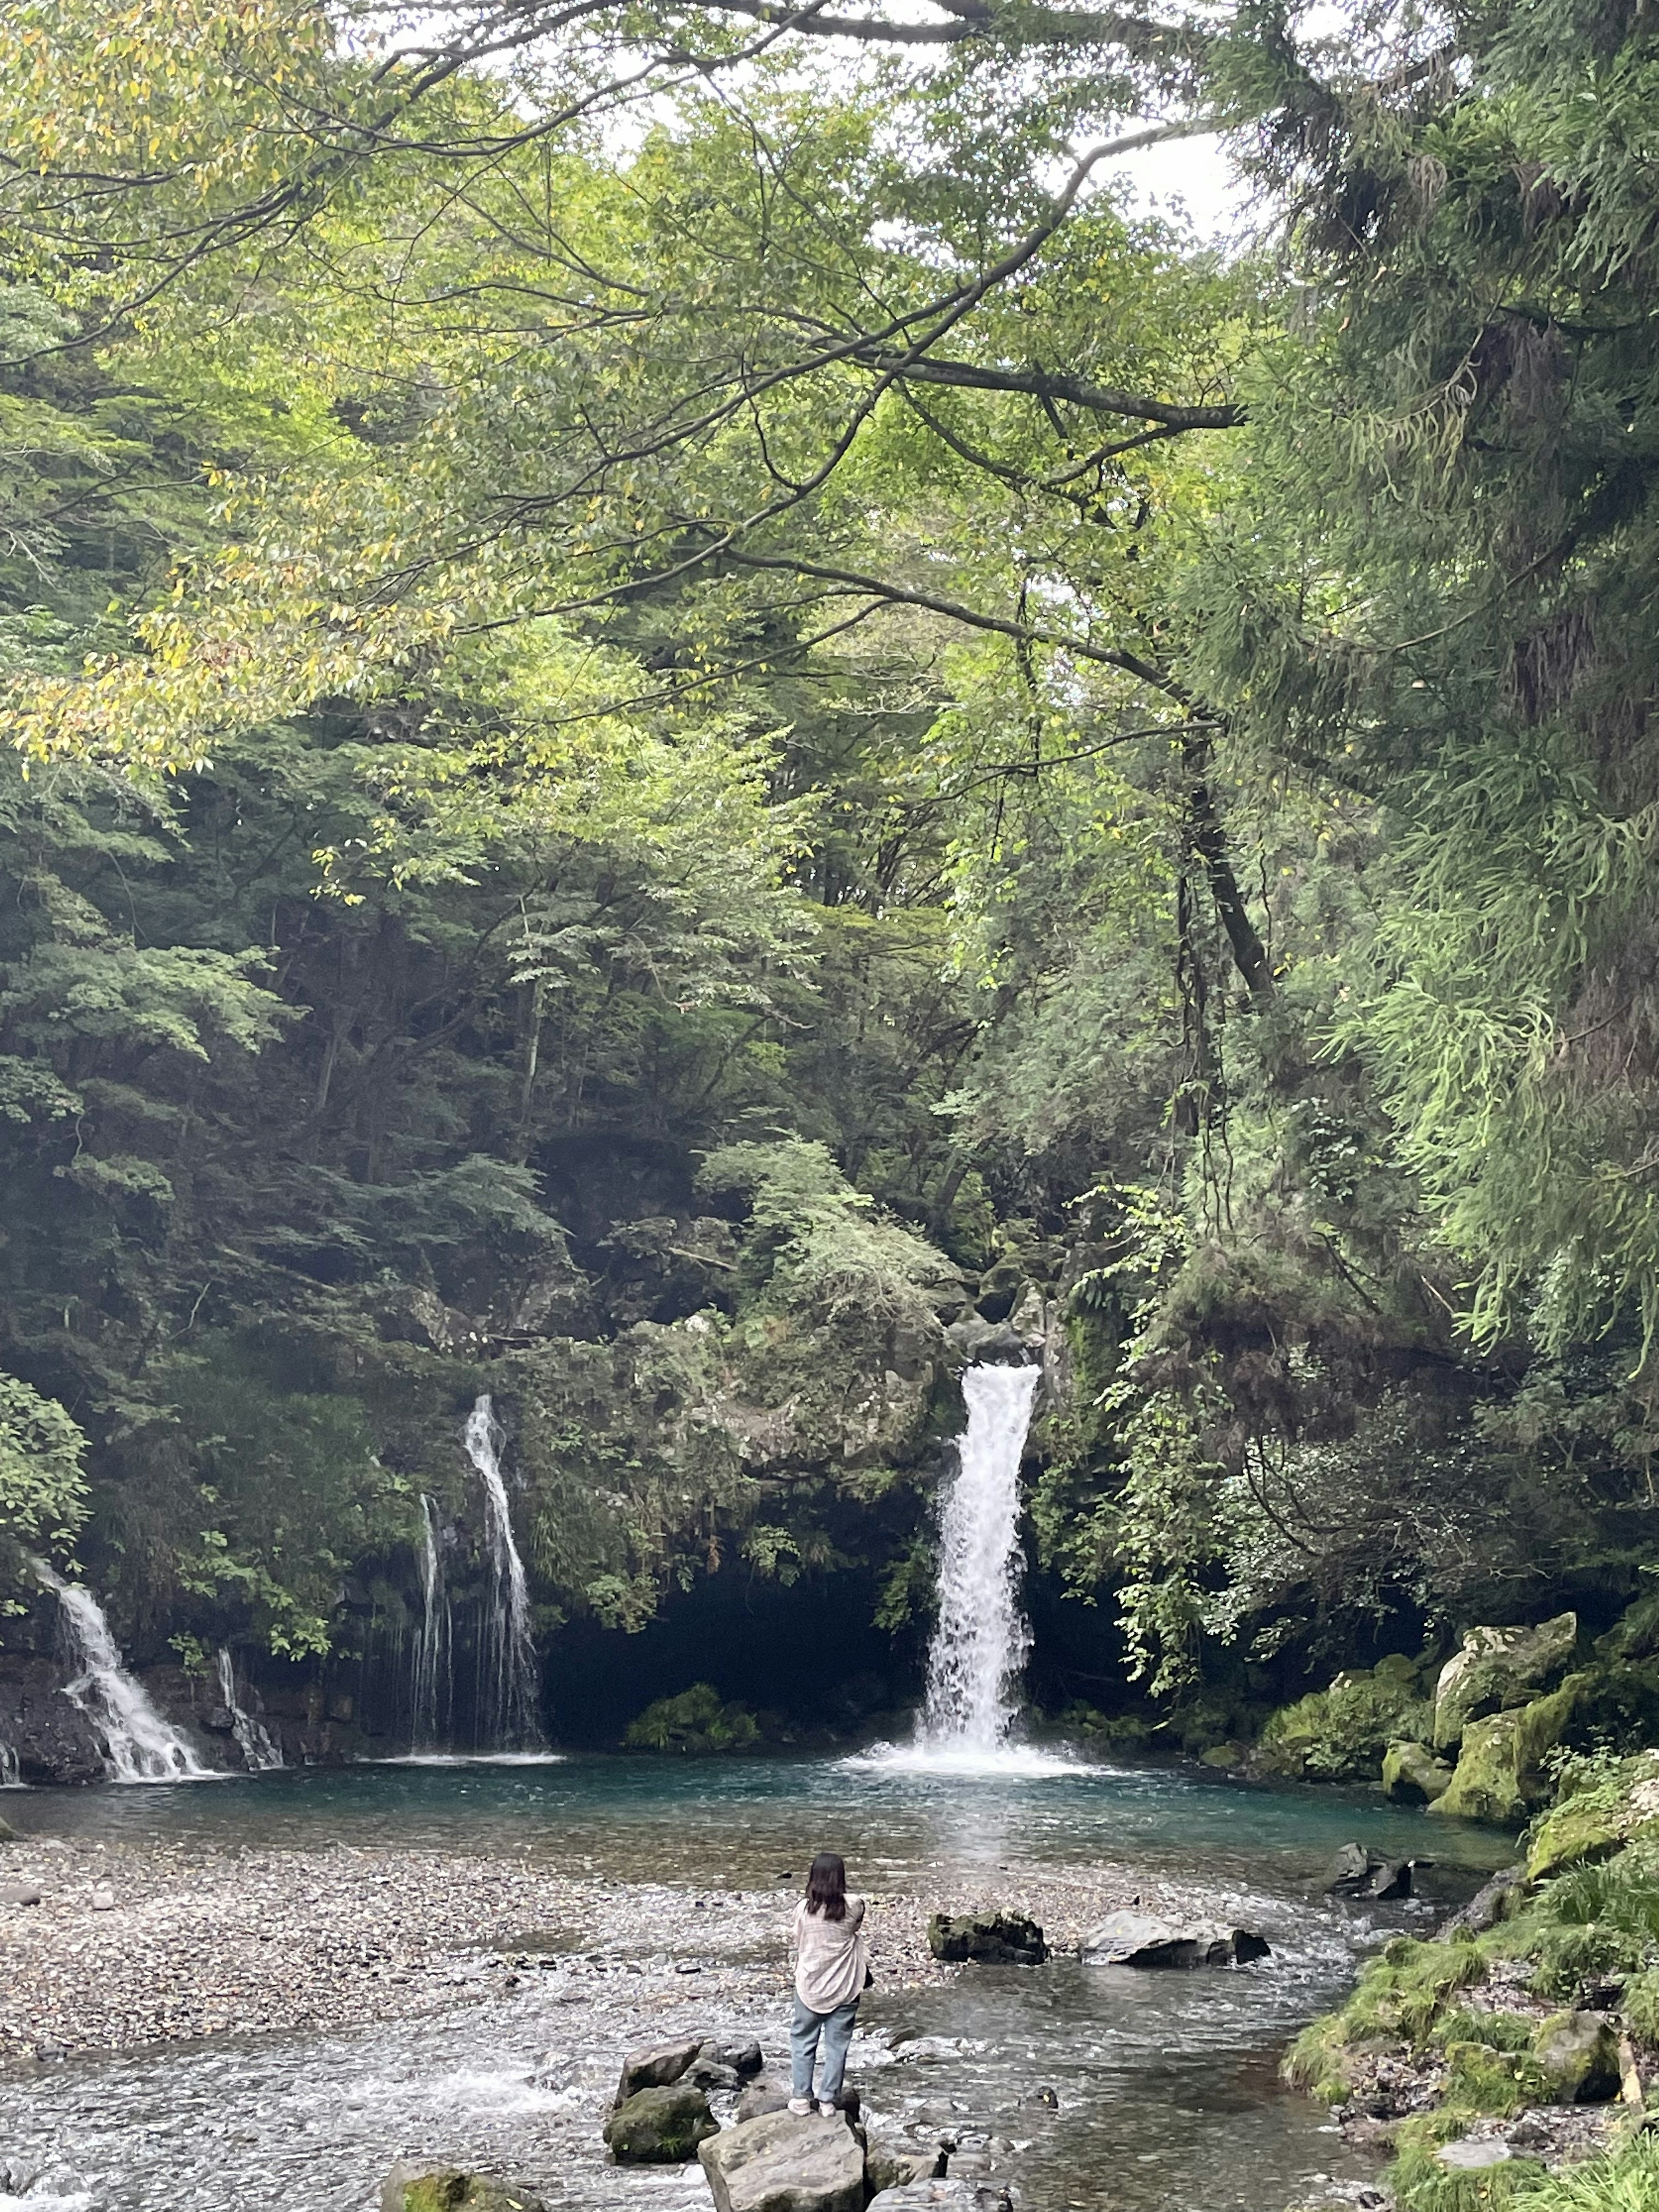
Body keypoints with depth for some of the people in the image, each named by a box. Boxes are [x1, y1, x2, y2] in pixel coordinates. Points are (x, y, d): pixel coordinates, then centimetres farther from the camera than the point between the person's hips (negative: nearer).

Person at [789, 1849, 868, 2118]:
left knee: (803, 2042, 15)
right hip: (845, 1988, 0)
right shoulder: (854, 1907, -14)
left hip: (810, 1987, 0)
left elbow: (798, 1945, 0)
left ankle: (801, 2097, 17)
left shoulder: (804, 1909, -13)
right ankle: (828, 2100, 15)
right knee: (837, 2045, 11)